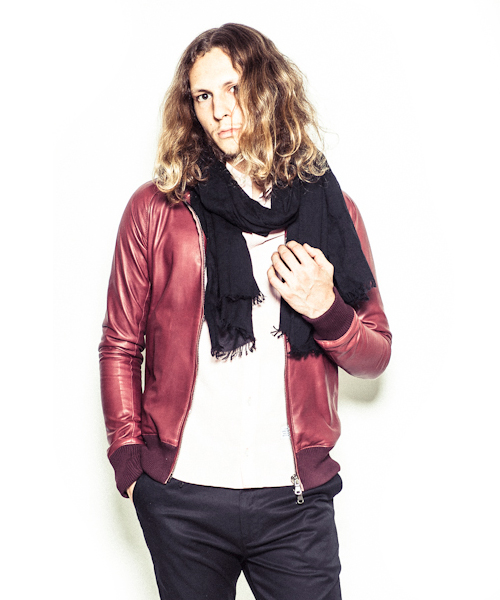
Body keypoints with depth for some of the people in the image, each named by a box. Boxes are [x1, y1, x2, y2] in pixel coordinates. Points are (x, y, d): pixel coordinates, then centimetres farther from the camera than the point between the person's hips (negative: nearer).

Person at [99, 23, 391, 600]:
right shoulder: (156, 209, 2)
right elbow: (119, 346, 7)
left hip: (296, 501, 1)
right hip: (180, 499, 0)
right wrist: (128, 458, 0)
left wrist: (326, 310, -9)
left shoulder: (329, 208, 6)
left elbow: (376, 357, 10)